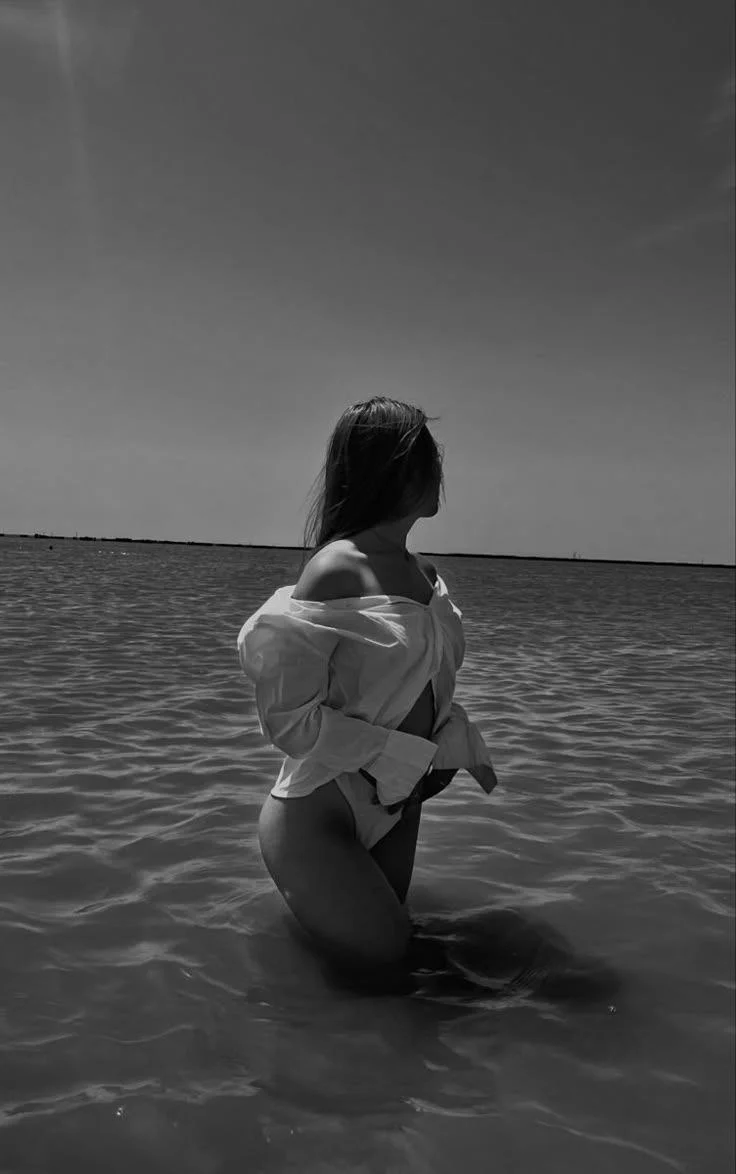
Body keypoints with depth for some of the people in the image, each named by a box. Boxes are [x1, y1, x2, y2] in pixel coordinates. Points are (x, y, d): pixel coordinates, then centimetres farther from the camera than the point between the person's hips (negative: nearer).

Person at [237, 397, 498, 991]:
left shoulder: (425, 573, 1)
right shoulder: (335, 572, -24)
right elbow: (288, 719, -23)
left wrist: (462, 740, -5)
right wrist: (408, 755, -21)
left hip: (397, 802, 8)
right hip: (320, 814, -8)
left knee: (392, 938, 19)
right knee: (383, 959, 1)